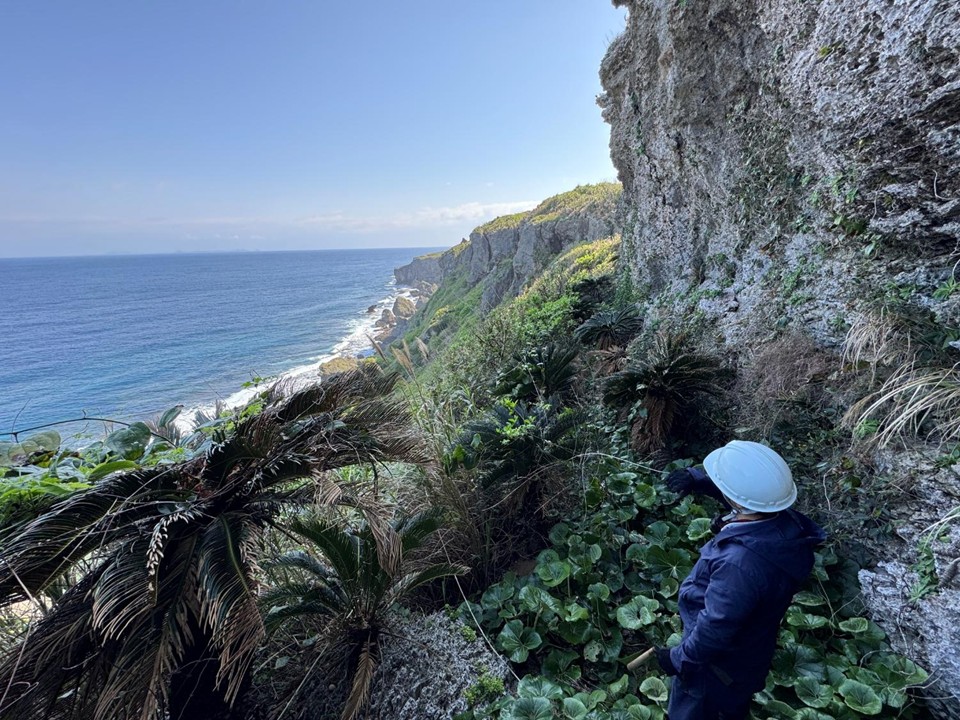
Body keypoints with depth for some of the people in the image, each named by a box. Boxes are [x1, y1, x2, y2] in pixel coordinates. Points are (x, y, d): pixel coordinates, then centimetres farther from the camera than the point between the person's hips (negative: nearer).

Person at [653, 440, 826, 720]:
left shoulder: (739, 565, -45)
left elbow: (715, 630, -32)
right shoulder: (785, 522, -21)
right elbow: (750, 496, 3)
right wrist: (702, 480, -7)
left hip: (719, 664, -6)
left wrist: (680, 658, -15)